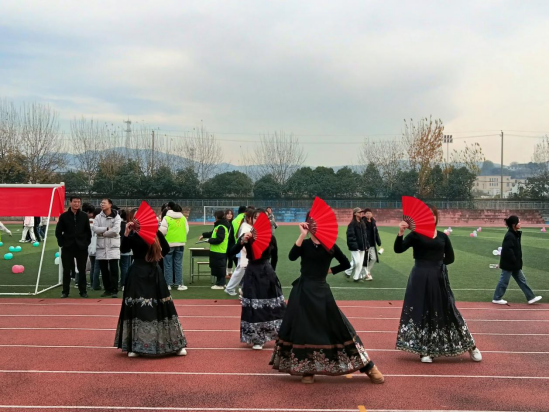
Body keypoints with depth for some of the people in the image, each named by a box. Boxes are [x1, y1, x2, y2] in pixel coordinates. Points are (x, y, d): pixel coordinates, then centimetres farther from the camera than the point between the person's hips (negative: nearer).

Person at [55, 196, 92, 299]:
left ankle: (83, 291, 14)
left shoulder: (84, 216, 4)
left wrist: (87, 242, 2)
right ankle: (65, 291, 10)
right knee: (66, 270, 3)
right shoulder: (64, 216, 0)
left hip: (81, 247, 1)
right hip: (67, 248, -1)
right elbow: (58, 231, 4)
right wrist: (61, 243, -2)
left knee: (82, 270, 6)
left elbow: (88, 231, 10)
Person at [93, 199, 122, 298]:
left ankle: (114, 290, 0)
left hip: (113, 246, -3)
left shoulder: (116, 217, -2)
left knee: (113, 270, -4)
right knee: (104, 270, 8)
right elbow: (95, 229, -8)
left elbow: (115, 231, -15)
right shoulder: (98, 217, 7)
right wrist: (107, 228, -13)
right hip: (101, 246, 4)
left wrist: (102, 233, -8)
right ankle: (107, 289, 18)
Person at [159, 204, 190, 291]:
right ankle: (179, 284, 8)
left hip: (168, 244, -3)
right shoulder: (183, 218, 3)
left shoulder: (166, 218, -7)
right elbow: (187, 231, 7)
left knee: (168, 264, 5)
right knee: (178, 264, 8)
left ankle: (168, 284, 6)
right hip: (180, 244, 3)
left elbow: (162, 231, -11)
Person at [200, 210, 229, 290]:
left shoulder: (221, 227, -19)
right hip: (219, 251, 10)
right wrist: (204, 235, 24)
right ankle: (221, 283, 22)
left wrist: (209, 240, -12)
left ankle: (220, 284, 3)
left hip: (219, 251, -10)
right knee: (220, 267, 15)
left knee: (219, 267, -3)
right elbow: (213, 233, 26)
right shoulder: (219, 225, 14)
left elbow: (219, 239, -25)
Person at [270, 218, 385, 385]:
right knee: (303, 330, 1)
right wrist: (303, 235, -26)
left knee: (339, 327, 1)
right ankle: (307, 370, 16)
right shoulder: (304, 244, -2)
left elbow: (346, 264, 16)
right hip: (303, 291, 0)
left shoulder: (330, 246, 2)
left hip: (322, 291, 1)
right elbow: (292, 257, -23)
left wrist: (330, 270, 8)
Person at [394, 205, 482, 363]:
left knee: (447, 311, 5)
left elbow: (450, 258, 11)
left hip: (439, 278, 2)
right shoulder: (415, 235, -2)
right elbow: (398, 249, -14)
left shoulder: (442, 236, 7)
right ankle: (425, 350, 12)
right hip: (420, 279, -2)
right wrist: (400, 233, -29)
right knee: (422, 313, 1)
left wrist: (436, 262, -1)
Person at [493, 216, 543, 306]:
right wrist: (515, 261, -19)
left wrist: (518, 262, 11)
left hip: (514, 264, 10)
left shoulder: (515, 234, 9)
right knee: (504, 281, 2)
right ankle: (497, 299, 15)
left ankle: (531, 298, 19)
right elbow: (508, 250, -27)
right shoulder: (509, 236, -22)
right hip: (509, 264, -10)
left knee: (522, 280, 13)